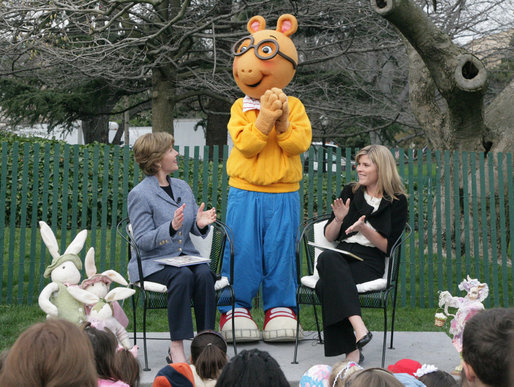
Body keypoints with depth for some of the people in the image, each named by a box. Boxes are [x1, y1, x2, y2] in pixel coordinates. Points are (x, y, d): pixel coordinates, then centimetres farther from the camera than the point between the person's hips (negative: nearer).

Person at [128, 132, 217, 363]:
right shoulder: (139, 194, -6)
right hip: (153, 262, -5)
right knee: (183, 276, -34)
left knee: (204, 274, -28)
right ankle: (176, 348, -32)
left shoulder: (182, 187, 14)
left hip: (186, 256, 5)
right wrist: (171, 228, -27)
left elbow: (196, 230, 15)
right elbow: (142, 240, -12)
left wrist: (200, 224, -10)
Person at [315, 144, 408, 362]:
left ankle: (351, 350, -36)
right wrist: (339, 219, -2)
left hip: (370, 262, -4)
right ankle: (359, 327, -48)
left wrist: (365, 229, -13)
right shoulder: (350, 193, 19)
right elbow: (329, 237, 19)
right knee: (327, 258, -37)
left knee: (326, 285, -35)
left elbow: (388, 247, 2)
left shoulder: (397, 202, 7)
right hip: (341, 256, 4)